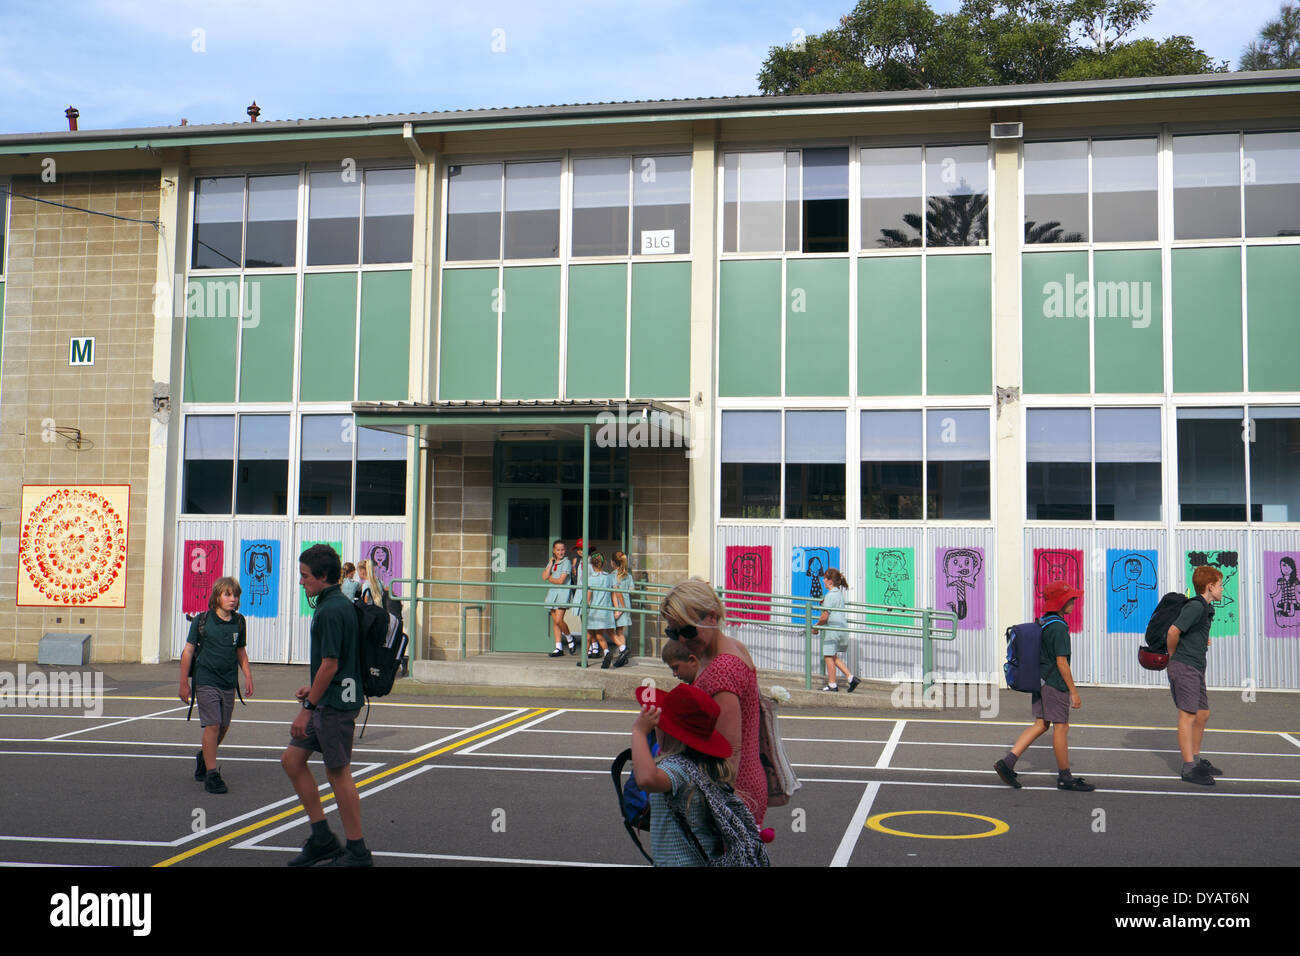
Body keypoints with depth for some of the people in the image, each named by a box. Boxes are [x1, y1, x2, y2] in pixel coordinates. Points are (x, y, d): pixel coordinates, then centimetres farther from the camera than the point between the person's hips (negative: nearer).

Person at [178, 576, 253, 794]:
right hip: (206, 681, -4)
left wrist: (248, 676, 7)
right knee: (212, 726, -10)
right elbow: (188, 651, -1)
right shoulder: (202, 620, -6)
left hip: (228, 683, 5)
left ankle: (204, 757, 38)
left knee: (223, 727, 11)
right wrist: (184, 683, -2)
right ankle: (211, 775, -4)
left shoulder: (239, 622, 6)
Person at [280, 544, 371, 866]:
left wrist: (307, 709, -17)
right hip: (329, 701, 10)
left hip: (334, 704, -10)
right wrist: (314, 689, 20)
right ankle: (322, 837, 17)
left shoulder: (331, 610, -18)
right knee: (291, 759, 12)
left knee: (337, 773, -2)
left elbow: (330, 665, -21)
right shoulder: (338, 604, 13)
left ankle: (357, 851, 9)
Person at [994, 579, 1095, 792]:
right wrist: (1074, 692, -15)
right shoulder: (1058, 627, -17)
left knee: (1041, 724, 12)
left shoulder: (1042, 623, 11)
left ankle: (1008, 762, 5)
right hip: (1055, 684, -9)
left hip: (1040, 681, 9)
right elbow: (1061, 662, -19)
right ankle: (1065, 777, 10)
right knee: (1061, 727, 1)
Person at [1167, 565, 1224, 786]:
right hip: (1184, 667, -10)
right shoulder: (1195, 606, -16)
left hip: (1196, 668, 10)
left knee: (1203, 714, 15)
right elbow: (1173, 631, -24)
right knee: (1188, 716, -8)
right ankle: (1189, 768, -5)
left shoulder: (1206, 608, 16)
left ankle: (1195, 759, 28)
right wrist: (1173, 656, -11)